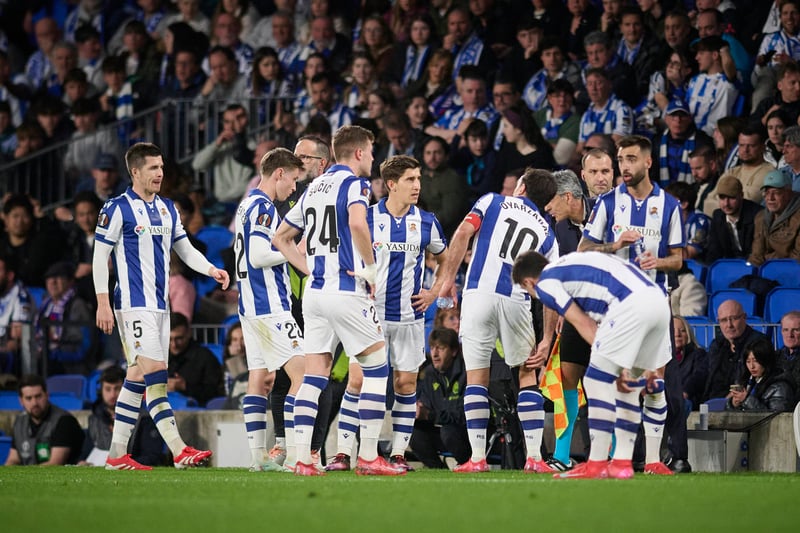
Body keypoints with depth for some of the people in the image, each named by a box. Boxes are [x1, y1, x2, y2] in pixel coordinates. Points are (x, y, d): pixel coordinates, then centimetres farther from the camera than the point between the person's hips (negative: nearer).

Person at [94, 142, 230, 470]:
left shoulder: (167, 209, 15)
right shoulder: (117, 208, -6)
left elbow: (185, 249, 23)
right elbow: (99, 256, -6)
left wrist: (211, 270, 5)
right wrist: (103, 303, -11)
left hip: (159, 304, 8)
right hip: (134, 304, -8)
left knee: (139, 376, 6)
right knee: (154, 372, -14)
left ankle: (117, 455, 10)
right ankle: (178, 450, -18)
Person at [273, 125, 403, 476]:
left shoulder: (314, 188, 18)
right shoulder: (353, 183, -6)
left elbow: (280, 238, 23)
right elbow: (357, 223, -27)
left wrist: (310, 270, 17)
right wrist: (371, 268, -15)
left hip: (314, 291, 7)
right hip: (347, 290, -7)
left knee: (314, 376, 5)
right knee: (377, 369, 2)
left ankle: (302, 458, -1)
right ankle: (368, 457, -2)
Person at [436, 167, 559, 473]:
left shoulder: (493, 202, 15)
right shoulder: (547, 233, 19)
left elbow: (463, 233, -3)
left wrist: (448, 279, 0)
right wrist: (546, 340, 12)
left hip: (478, 295, -1)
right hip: (516, 301, 1)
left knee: (476, 379, 5)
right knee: (528, 377, 13)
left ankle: (477, 458, 0)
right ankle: (534, 457, 3)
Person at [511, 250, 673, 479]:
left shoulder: (545, 282, 9)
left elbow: (585, 326, 3)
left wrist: (618, 368, 5)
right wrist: (645, 366, 28)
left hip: (631, 304, -9)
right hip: (660, 303, 9)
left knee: (598, 381, 0)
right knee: (628, 387, 18)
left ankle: (597, 465, 1)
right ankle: (622, 463, 20)